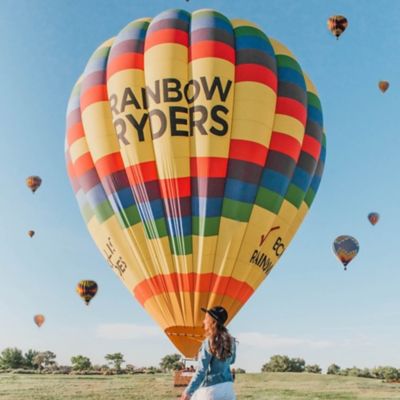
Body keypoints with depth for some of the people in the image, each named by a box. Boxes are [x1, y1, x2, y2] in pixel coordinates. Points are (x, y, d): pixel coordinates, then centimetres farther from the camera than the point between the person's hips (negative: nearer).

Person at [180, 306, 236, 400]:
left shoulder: (209, 342, -15)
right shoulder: (230, 341, 4)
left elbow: (201, 371, -20)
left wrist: (188, 392, -18)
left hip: (211, 389, -6)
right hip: (227, 386, 6)